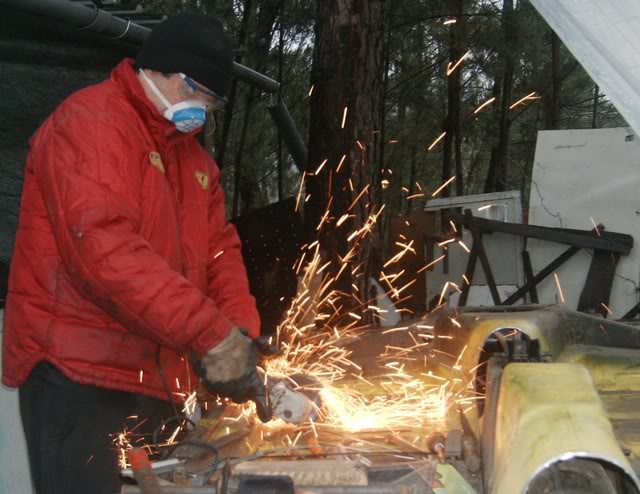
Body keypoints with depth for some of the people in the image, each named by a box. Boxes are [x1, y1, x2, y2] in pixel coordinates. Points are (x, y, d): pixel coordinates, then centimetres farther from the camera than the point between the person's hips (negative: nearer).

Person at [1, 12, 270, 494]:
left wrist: (242, 334, -6)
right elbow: (103, 248, -25)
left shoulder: (195, 156, 18)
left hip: (156, 379, 9)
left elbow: (220, 250, 13)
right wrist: (211, 335, -27)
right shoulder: (90, 121, -11)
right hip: (78, 373, -8)